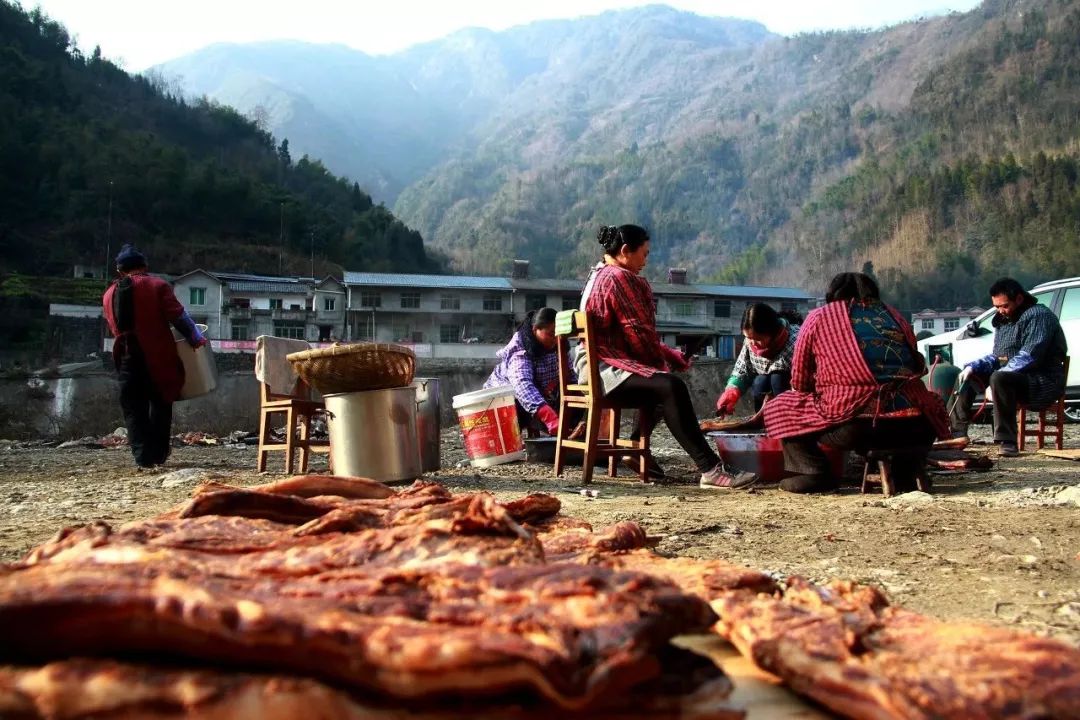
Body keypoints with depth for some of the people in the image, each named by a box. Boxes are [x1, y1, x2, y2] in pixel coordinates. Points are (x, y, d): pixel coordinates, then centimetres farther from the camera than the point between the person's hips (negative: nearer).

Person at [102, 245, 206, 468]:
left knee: (133, 409, 7)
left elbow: (114, 327, 17)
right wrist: (197, 339, 1)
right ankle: (158, 454, 13)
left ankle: (143, 456, 0)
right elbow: (178, 316, -8)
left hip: (126, 357, 3)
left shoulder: (109, 294, 14)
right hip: (157, 356, -3)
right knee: (160, 404, 12)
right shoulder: (157, 285, -2)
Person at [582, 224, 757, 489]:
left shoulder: (599, 276, 21)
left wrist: (669, 355, 12)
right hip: (608, 368, -11)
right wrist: (666, 359, 1)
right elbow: (639, 333, -15)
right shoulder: (619, 277, -11)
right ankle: (710, 469, -36)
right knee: (671, 387, -28)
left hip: (597, 365, 11)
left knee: (660, 382, 25)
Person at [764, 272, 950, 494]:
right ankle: (904, 471, 17)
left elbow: (799, 382, 15)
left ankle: (812, 471, 1)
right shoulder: (894, 315, 23)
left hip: (850, 425, -3)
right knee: (932, 406, 39)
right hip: (911, 426, 3)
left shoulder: (818, 317, 14)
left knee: (777, 408, 19)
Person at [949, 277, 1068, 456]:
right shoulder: (1003, 319, 16)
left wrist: (993, 381, -26)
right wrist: (973, 367, -3)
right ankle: (958, 433, 1)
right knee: (967, 375, 8)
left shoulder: (1038, 315, -13)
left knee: (999, 379, -35)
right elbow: (997, 357, 16)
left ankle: (1008, 442, -33)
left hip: (1044, 381, -10)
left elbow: (1029, 358, -24)